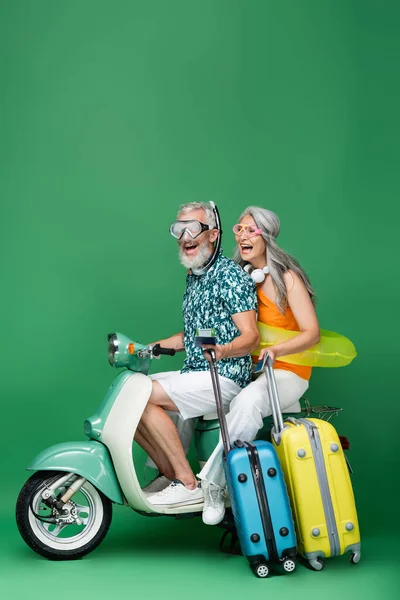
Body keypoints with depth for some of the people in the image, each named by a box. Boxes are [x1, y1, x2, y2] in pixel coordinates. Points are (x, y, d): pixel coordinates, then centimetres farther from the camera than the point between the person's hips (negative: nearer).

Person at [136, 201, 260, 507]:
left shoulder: (230, 275, -11)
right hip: (194, 373, 9)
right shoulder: (193, 277, 17)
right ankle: (170, 474, 5)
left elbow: (251, 336, -18)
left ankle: (188, 484, -16)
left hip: (225, 377, -9)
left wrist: (222, 350, -39)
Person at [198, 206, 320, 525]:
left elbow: (312, 332, -14)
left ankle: (214, 481, -29)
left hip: (286, 372, -7)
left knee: (249, 401, -37)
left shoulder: (287, 278, -8)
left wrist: (275, 350, -31)